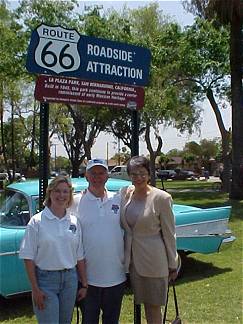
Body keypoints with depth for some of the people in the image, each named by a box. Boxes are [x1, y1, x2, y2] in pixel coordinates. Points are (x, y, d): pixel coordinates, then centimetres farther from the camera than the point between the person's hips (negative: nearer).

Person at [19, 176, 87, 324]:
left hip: (70, 279, 4)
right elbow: (29, 257, -8)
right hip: (45, 279, -4)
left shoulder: (75, 222, 3)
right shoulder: (37, 221, -8)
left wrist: (84, 284, 6)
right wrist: (35, 289, -10)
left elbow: (80, 257, 7)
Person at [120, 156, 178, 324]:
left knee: (154, 307, 9)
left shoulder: (162, 198, -13)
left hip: (153, 259, -4)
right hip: (132, 258, 5)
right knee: (143, 303, 18)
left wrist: (173, 264, -3)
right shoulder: (125, 193, 0)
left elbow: (169, 233, -8)